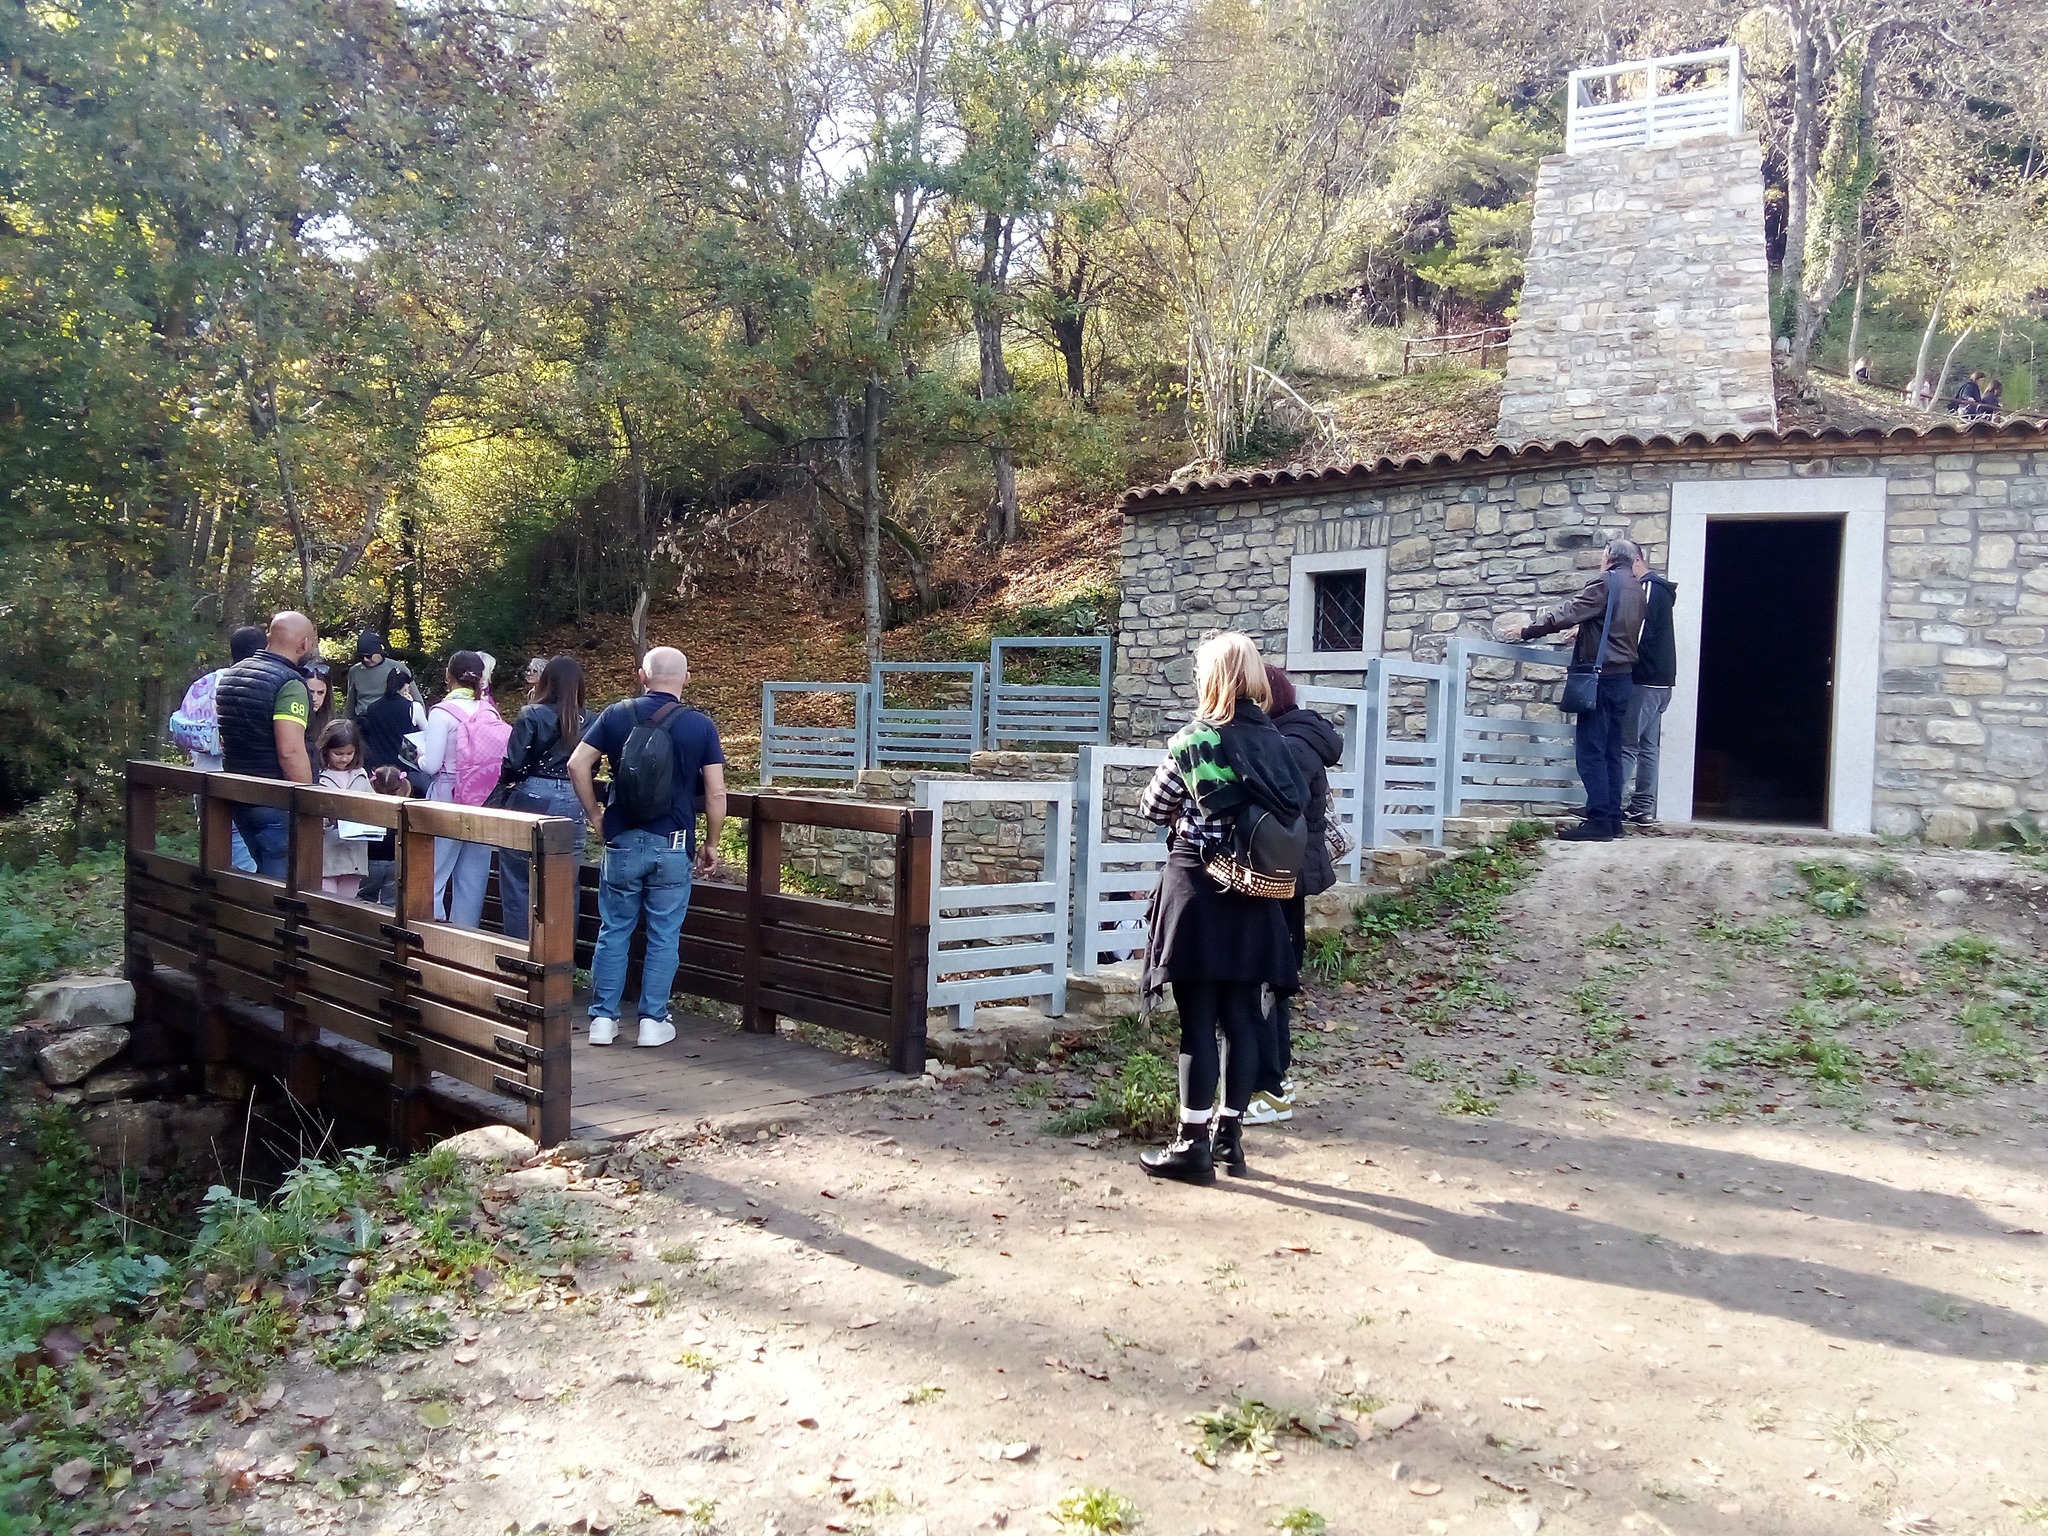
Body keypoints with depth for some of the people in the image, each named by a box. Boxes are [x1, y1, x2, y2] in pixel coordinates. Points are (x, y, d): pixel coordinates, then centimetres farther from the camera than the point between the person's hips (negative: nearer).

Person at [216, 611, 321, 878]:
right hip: (277, 802, -9)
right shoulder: (290, 683, -17)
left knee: (265, 873, 20)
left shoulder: (232, 674, 12)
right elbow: (290, 751, -25)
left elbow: (224, 736, 23)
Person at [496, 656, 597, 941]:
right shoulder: (589, 721, 2)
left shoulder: (532, 715, -8)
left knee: (519, 885, 8)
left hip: (531, 800, -3)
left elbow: (513, 763, -10)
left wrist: (505, 781, 10)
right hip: (572, 805, 3)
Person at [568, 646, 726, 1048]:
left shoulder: (617, 715, 0)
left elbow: (577, 764, -4)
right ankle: (653, 1021, 11)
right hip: (673, 846, -1)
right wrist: (710, 845, 5)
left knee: (614, 932, 11)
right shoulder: (700, 725, -4)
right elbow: (716, 794, -6)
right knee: (664, 936, 7)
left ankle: (603, 1018, 14)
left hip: (622, 842, 1)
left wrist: (595, 814, 7)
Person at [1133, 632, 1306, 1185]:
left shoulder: (1194, 740, -11)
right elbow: (1297, 806, 6)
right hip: (1253, 894, 5)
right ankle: (1229, 1134, 20)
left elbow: (1153, 807, -3)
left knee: (1198, 1019, -1)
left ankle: (1193, 1145, 4)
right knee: (1242, 1015, 11)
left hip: (1199, 887, -5)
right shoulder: (1274, 740, 4)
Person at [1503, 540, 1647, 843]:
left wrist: (1526, 630, -4)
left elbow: (1567, 613, -12)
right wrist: (1585, 635, 38)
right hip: (1624, 677, 8)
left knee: (1592, 752, -8)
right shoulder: (1636, 591, 15)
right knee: (1611, 752, 10)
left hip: (1602, 677, -8)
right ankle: (1613, 819, 9)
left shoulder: (1605, 583, -9)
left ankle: (1598, 820, -12)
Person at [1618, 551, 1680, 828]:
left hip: (1645, 680, -9)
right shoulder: (1658, 589, 19)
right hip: (1659, 681, 9)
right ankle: (1643, 809, 8)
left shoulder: (1648, 589, -11)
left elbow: (1637, 635, -19)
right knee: (1648, 746, 7)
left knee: (1626, 745, -10)